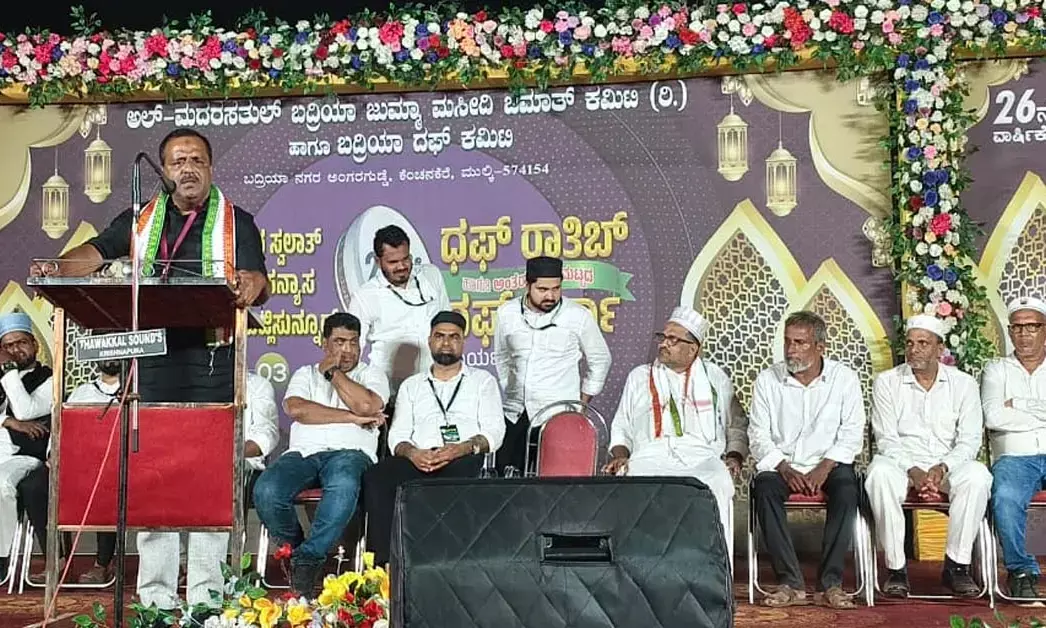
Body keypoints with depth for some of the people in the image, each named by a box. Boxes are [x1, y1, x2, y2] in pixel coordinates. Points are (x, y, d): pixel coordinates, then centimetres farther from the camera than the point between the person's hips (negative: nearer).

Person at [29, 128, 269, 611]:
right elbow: (96, 252, 6)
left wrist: (248, 289, -27)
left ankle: (206, 592, 4)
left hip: (212, 356, -2)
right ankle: (156, 592, 11)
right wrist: (57, 270, -14)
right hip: (154, 354, 3)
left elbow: (257, 280, -4)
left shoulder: (236, 222, 8)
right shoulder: (141, 220, 16)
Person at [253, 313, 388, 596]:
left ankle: (308, 557, -23)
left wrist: (333, 372, 6)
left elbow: (367, 406, -5)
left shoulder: (371, 374, 20)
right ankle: (295, 549, -2)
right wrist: (352, 418, -5)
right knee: (266, 491, -29)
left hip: (348, 453, -2)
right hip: (302, 453, 2)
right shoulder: (306, 374, 23)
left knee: (344, 486, -40)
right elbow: (296, 409, 0)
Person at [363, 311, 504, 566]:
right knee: (376, 478, -30)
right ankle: (382, 561, -31)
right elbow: (397, 435, 16)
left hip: (464, 458, -2)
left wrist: (462, 448, -15)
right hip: (418, 460, 2)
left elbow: (494, 431, 7)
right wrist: (412, 453, -10)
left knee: (461, 473, -41)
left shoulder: (482, 380, 21)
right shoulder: (411, 385, 28)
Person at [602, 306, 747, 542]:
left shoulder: (715, 378, 22)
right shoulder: (639, 376, 23)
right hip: (651, 456, 1)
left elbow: (737, 425, 24)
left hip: (703, 458, 0)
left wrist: (734, 456, 6)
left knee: (716, 487, -35)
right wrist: (620, 455, 4)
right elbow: (621, 428, 23)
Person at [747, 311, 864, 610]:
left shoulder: (844, 378, 2)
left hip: (828, 464, 0)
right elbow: (758, 435, 0)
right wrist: (785, 469, -14)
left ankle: (831, 583, -26)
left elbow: (852, 433, -2)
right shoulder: (767, 380, 2)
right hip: (782, 464, 1)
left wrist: (824, 467, -16)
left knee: (847, 487, -33)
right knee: (763, 487, -31)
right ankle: (790, 582, -28)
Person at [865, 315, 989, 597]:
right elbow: (886, 439, -2)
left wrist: (942, 468, -18)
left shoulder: (963, 384, 6)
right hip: (902, 462, -1)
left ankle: (957, 564, -19)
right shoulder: (886, 382, 4)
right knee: (879, 473, -36)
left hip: (948, 465, 1)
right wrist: (912, 470, -18)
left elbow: (969, 440, 0)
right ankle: (895, 567, -26)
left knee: (977, 476, -32)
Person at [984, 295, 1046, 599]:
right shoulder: (996, 370, 18)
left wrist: (1019, 407, -2)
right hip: (1015, 457, -1)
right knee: (1006, 497, -34)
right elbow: (993, 417, -1)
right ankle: (1021, 571, -16)